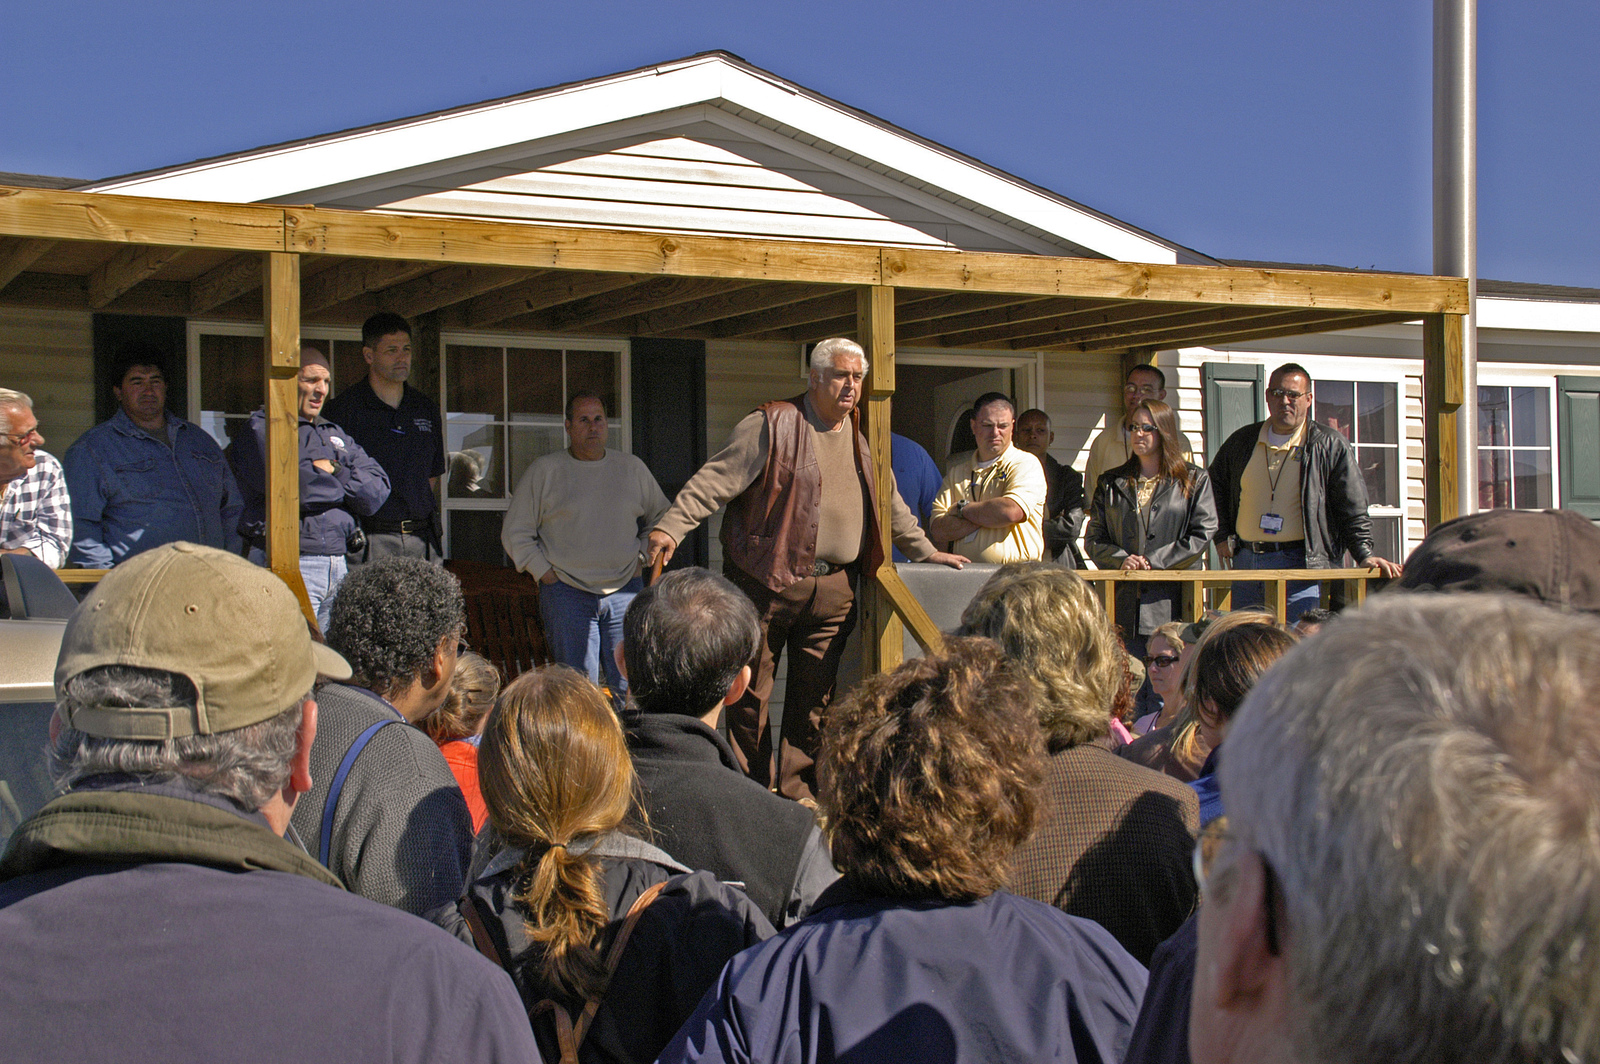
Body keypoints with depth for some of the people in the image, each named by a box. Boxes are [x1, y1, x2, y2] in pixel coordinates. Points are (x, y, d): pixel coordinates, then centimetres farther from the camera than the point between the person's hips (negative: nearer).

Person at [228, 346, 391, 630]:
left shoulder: (336, 435, 22)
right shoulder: (258, 433, -1)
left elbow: (377, 491, 12)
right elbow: (297, 489, -16)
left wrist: (334, 471, -4)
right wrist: (346, 483, 2)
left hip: (338, 562, 7)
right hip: (288, 563, -7)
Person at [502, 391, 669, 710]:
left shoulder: (632, 468, 13)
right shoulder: (543, 470, 6)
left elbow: (660, 517, 26)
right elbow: (515, 534, 8)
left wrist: (641, 560, 12)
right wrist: (545, 574, -2)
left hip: (625, 590, 2)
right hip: (567, 593, -2)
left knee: (630, 689, -5)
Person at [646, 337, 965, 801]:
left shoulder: (859, 441, 16)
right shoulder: (770, 426, -4)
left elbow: (890, 505, 30)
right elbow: (715, 480, -9)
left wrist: (925, 551, 35)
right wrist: (671, 526, -19)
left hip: (833, 589, 5)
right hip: (765, 583, -5)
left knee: (815, 695, 6)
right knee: (751, 693, -1)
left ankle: (798, 792, 15)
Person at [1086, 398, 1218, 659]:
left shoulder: (1195, 480, 10)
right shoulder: (1111, 483, 18)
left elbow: (1202, 535, 0)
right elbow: (1094, 537, 13)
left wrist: (1153, 561, -8)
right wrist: (1121, 560, -8)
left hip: (1172, 602, -2)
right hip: (1123, 603, 2)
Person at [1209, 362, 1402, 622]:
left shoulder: (1331, 447, 2)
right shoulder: (1241, 442, 14)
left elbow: (1353, 511, 0)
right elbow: (1216, 487, 28)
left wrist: (1364, 554, -10)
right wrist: (1221, 536, 18)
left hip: (1301, 567, -4)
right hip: (1245, 562, 4)